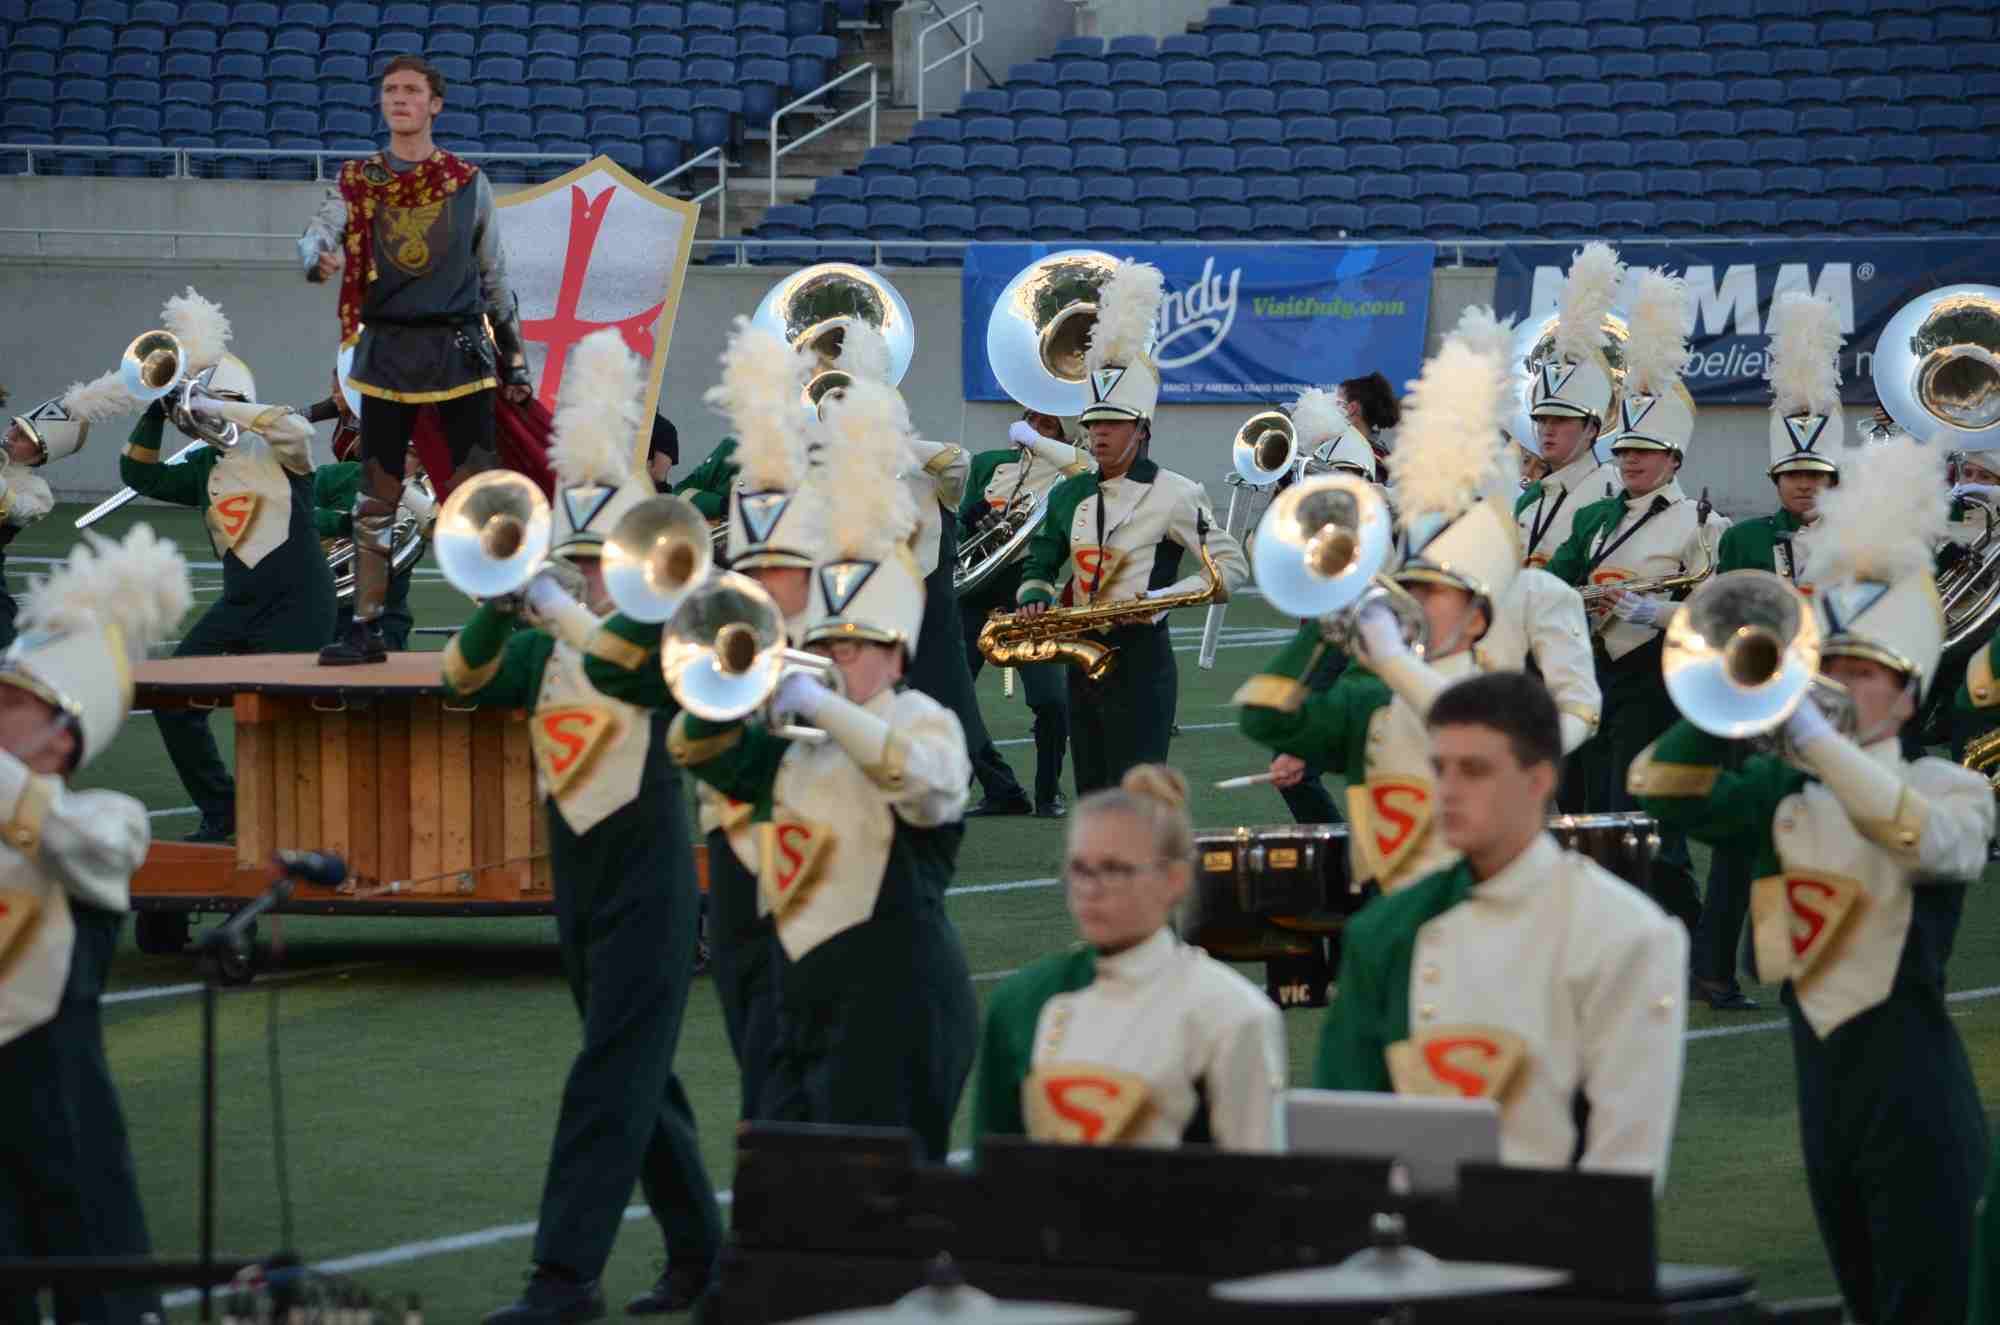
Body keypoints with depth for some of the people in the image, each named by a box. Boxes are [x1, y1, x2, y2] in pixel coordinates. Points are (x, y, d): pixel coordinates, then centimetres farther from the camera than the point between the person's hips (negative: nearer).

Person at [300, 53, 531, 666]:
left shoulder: (468, 184, 8)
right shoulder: (357, 183, 8)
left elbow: (494, 276, 13)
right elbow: (318, 230, -9)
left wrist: (514, 358, 12)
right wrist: (320, 256, -34)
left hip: (459, 350, -1)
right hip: (387, 351, 1)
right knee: (376, 495, 3)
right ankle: (367, 630, 9)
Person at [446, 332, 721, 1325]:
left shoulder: (666, 634, -9)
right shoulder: (544, 646, 8)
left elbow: (628, 673, -30)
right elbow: (469, 684, -7)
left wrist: (559, 607, -38)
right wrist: (499, 608, -24)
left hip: (648, 887, -7)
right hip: (577, 882, 7)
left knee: (611, 1078, -10)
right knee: (642, 1079, 15)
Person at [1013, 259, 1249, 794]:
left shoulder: (1174, 494, -7)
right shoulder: (1070, 495, 11)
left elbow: (1233, 566, -7)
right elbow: (1039, 564, 19)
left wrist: (1159, 598, -19)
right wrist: (1034, 598, -5)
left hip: (1140, 661, -7)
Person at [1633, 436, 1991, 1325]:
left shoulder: (1949, 788, -5)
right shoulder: (1783, 791, 9)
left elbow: (1929, 840, -28)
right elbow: (1669, 795, -2)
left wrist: (1817, 738, -36)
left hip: (1911, 1084, -5)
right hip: (1820, 1073, 5)